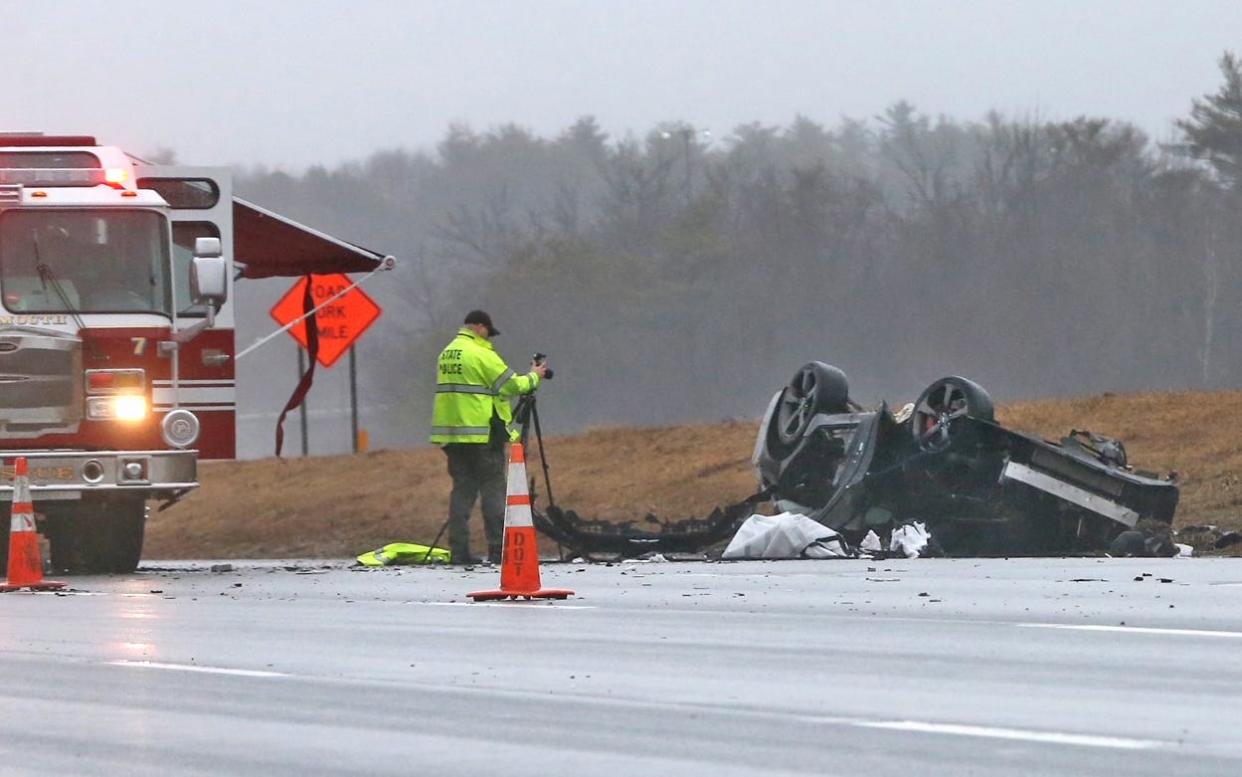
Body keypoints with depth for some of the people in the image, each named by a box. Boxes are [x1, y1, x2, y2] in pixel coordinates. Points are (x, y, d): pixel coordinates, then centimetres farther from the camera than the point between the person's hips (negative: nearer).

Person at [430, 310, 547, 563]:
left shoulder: (446, 354, 14)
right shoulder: (480, 354, -10)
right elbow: (510, 385, -7)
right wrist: (534, 377, 10)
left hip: (450, 432, 7)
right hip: (482, 433, -7)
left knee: (463, 488, 8)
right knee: (493, 489, -2)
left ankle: (458, 549, 2)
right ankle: (498, 547, -5)